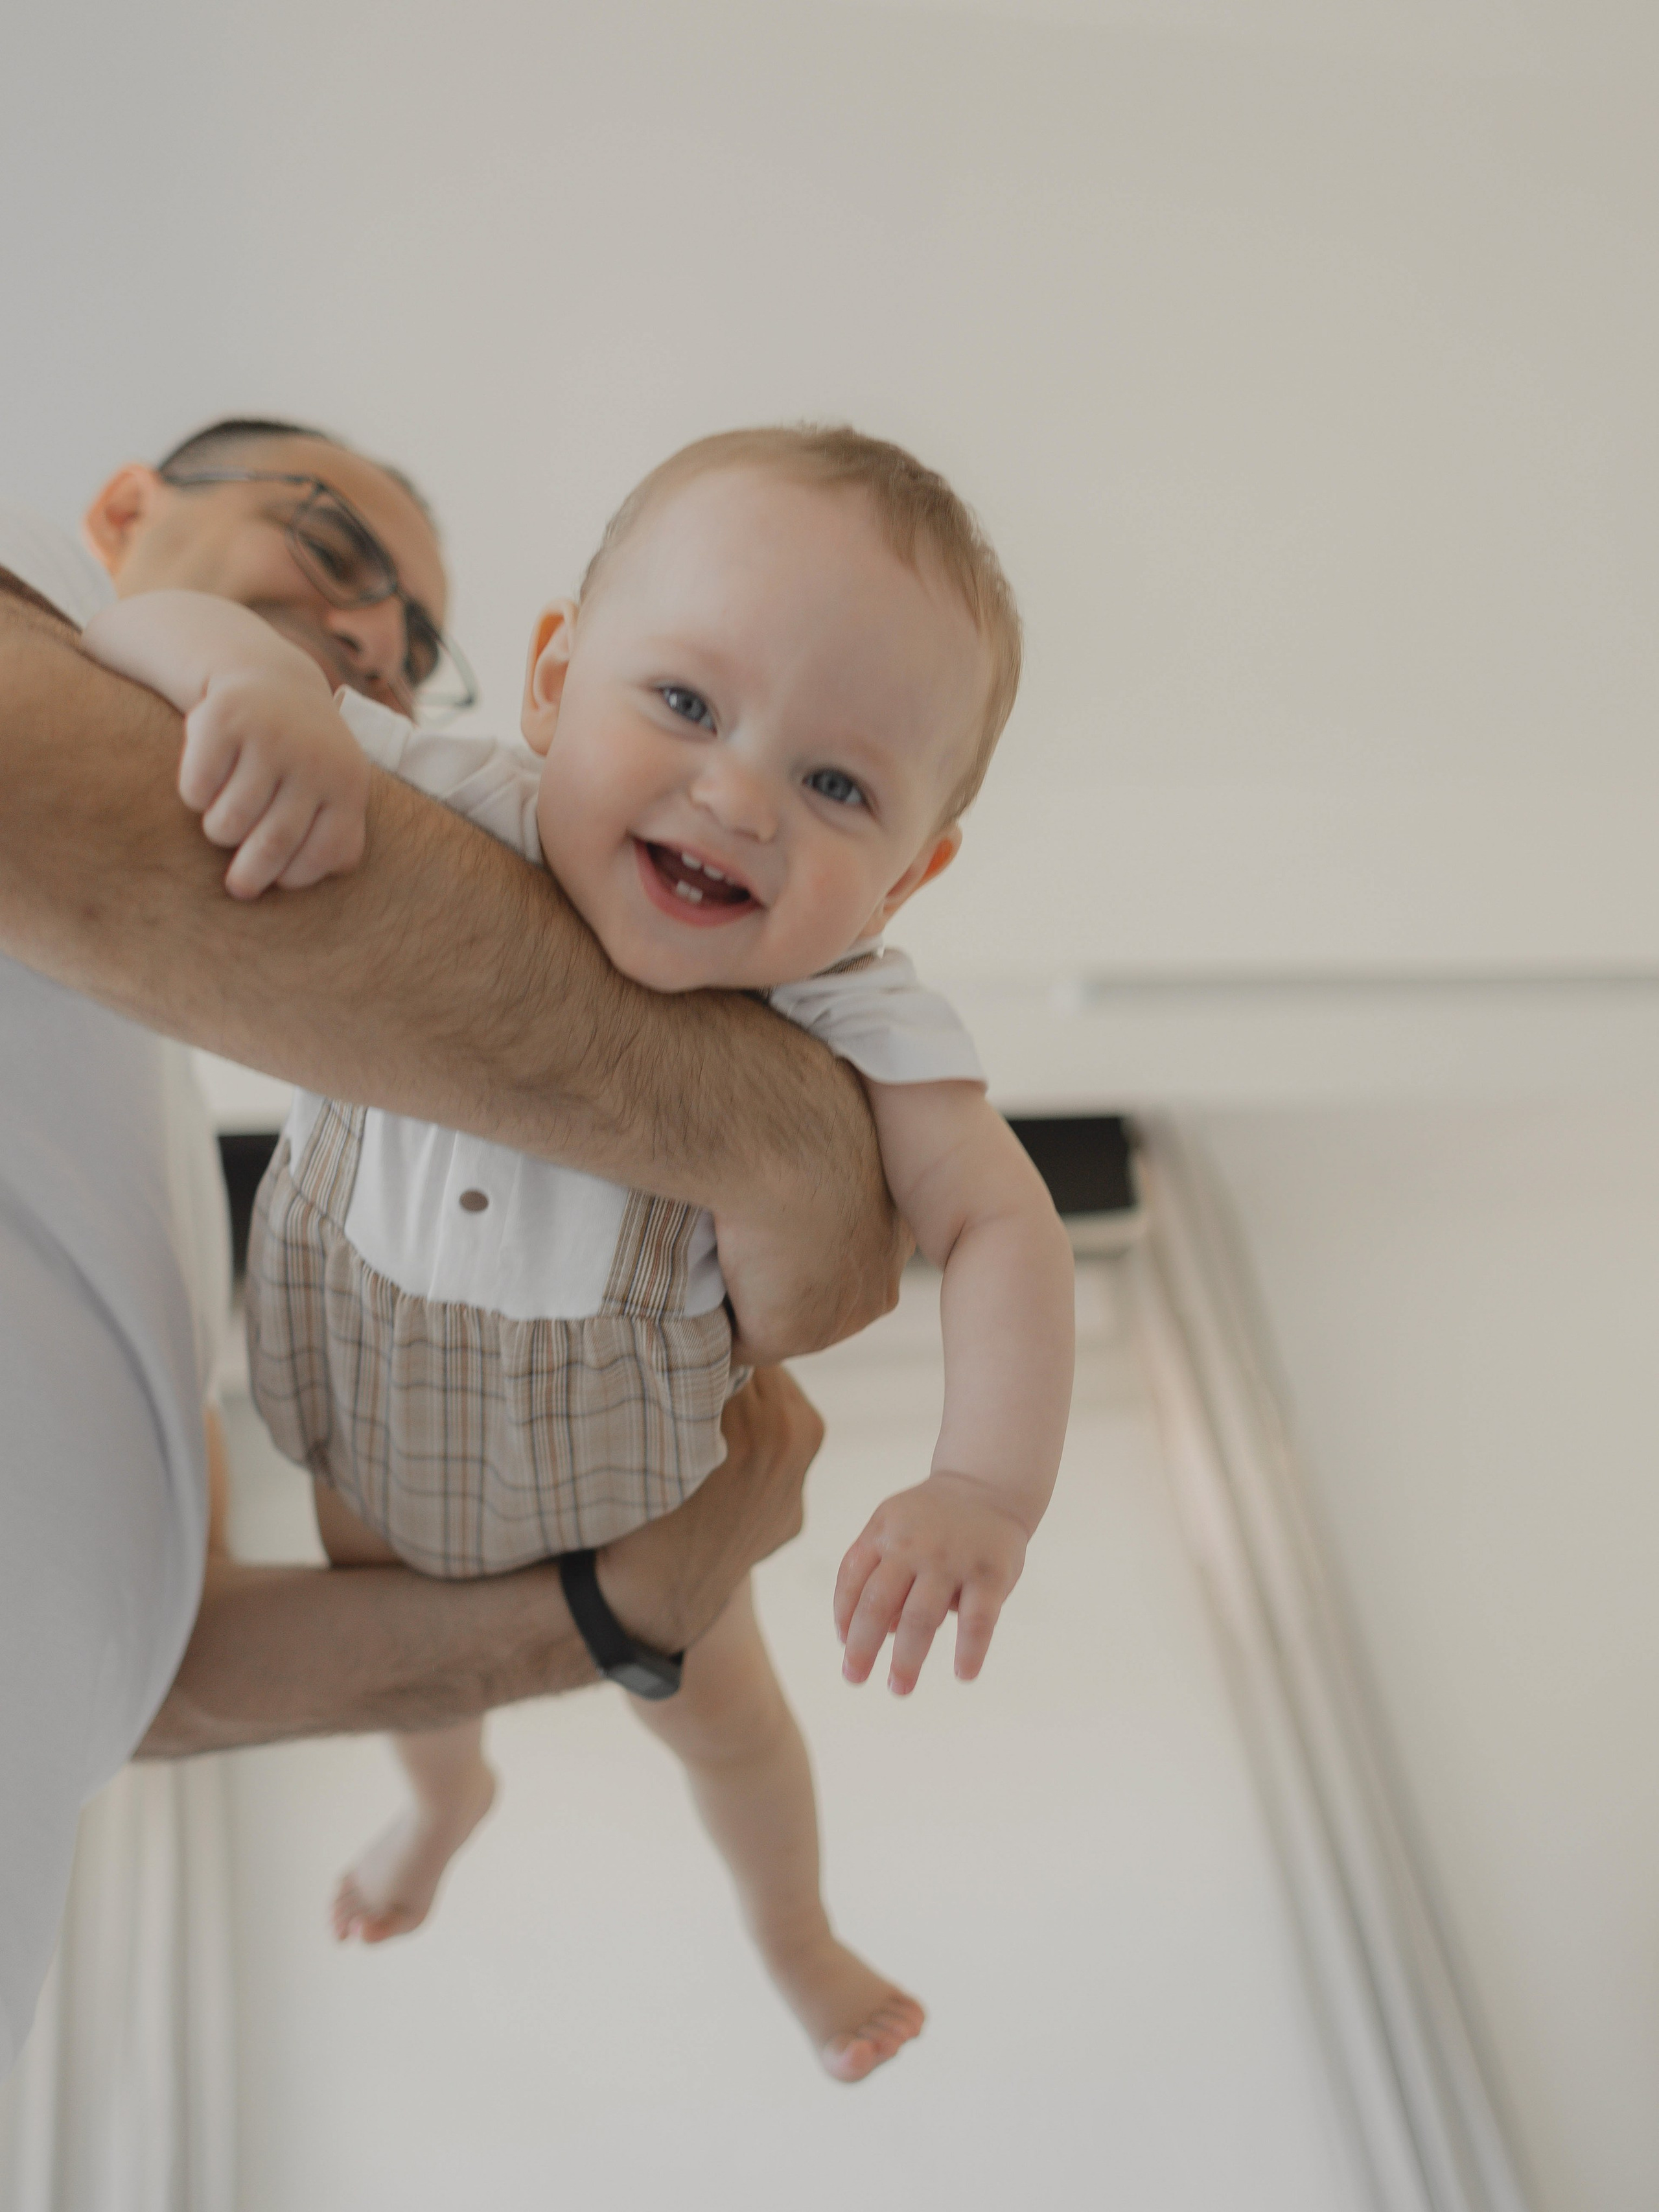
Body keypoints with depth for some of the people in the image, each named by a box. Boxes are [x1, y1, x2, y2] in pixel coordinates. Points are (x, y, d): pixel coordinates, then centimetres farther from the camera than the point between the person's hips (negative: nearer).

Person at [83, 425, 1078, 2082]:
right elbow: (126, 639, -31)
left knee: (713, 1707, 22)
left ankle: (794, 1941, 58)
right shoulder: (441, 815, -31)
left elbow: (998, 1225, -34)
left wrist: (986, 1485, -50)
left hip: (615, 1447, -1)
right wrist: (249, 667, -54)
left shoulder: (849, 1021, -32)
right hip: (360, 1387, 2)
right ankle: (447, 1794, 71)